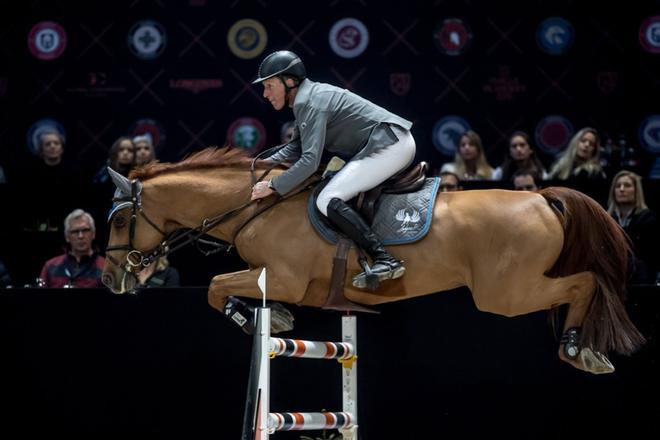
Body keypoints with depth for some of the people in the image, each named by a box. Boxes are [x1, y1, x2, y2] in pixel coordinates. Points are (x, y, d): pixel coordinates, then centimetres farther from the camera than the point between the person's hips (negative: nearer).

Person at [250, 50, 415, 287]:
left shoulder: (310, 103, -14)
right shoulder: (312, 95, 18)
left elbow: (310, 161, -21)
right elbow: (299, 146, 27)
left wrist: (272, 187, -15)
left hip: (388, 146, -11)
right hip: (399, 143, 11)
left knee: (328, 200, -18)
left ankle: (384, 260, -27)